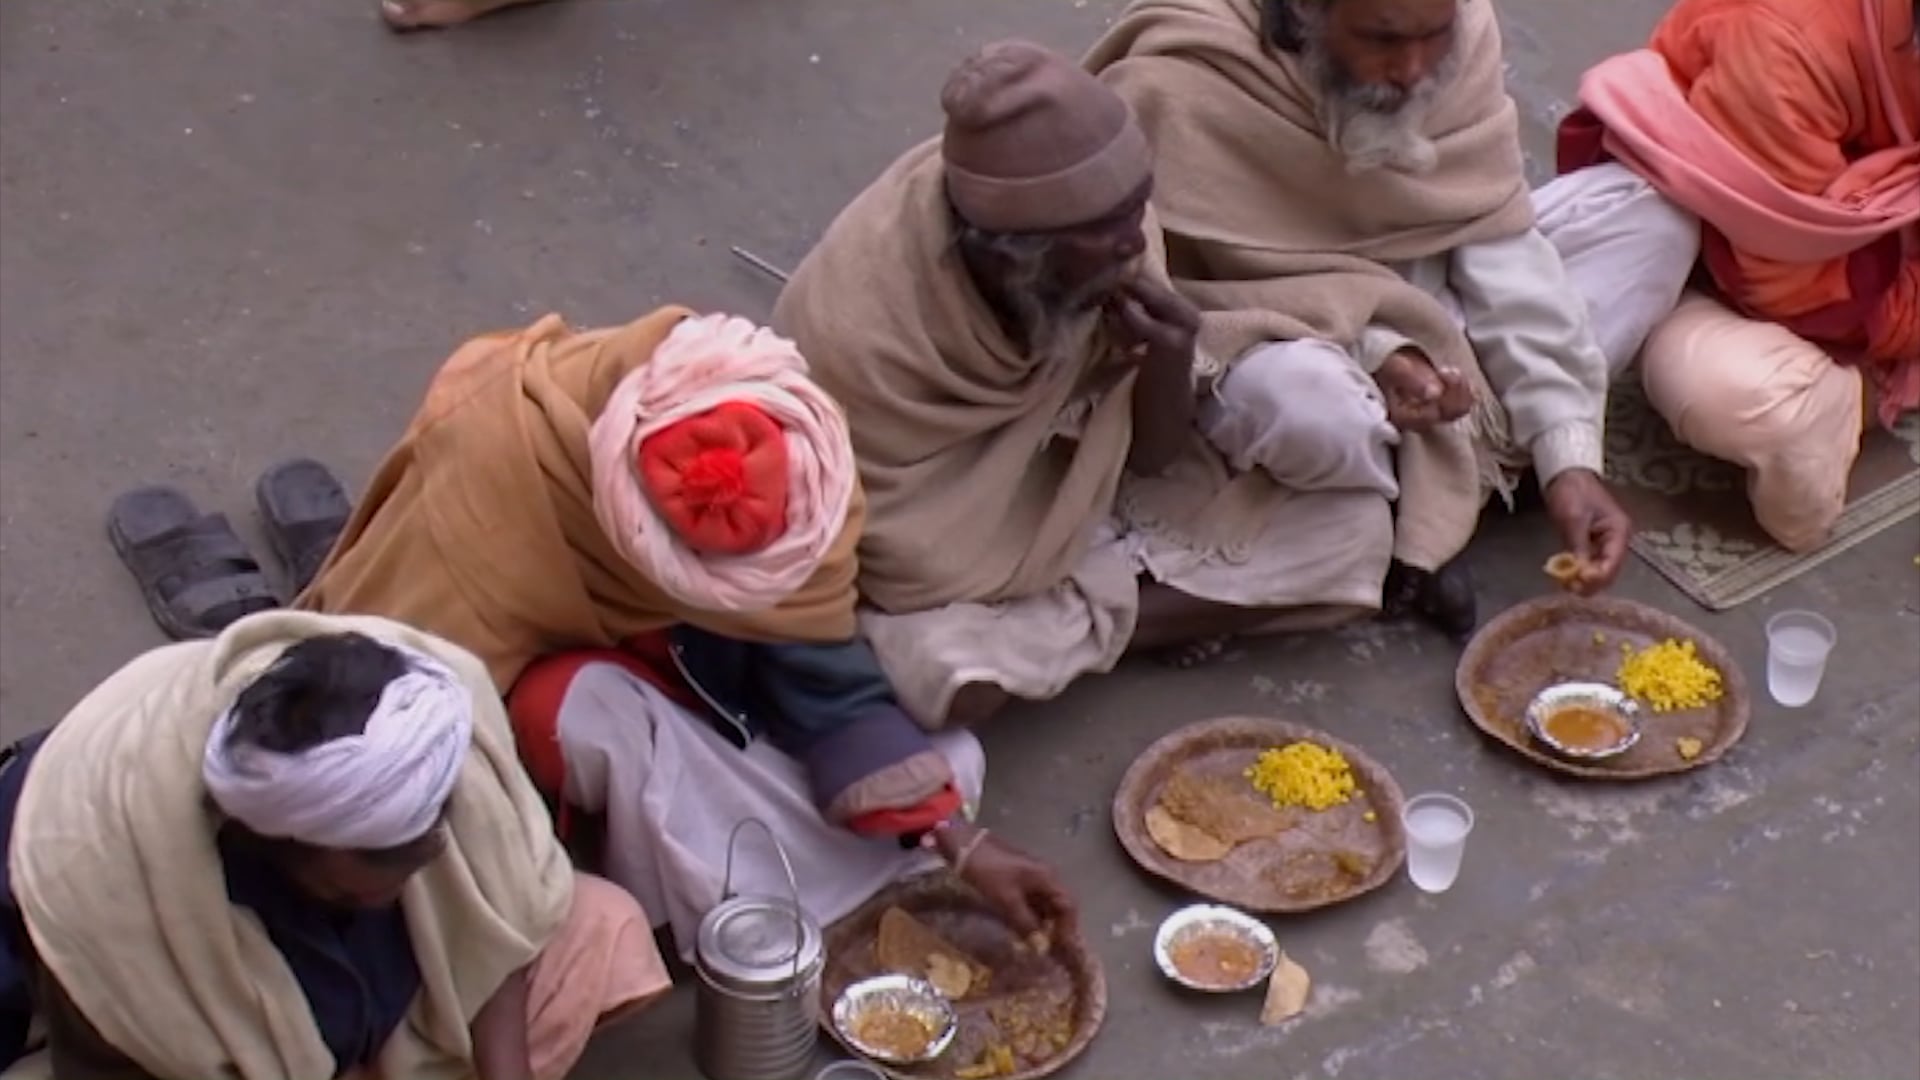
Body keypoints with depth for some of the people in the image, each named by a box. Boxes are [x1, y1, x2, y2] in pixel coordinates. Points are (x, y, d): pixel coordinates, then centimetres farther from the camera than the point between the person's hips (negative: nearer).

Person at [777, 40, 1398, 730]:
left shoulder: (1101, 235, -18)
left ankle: (1059, 635, -9)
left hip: (1076, 505, 6)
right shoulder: (858, 329, -31)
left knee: (1351, 525, -8)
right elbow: (911, 567, -20)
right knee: (948, 673, -39)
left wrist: (1169, 364, -26)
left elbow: (1149, 456, -6)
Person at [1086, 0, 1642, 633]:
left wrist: (1569, 455, -25)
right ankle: (1416, 511, -7)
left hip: (1416, 315, 5)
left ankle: (1434, 485, -11)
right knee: (1310, 399, -40)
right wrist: (1363, 353, -32)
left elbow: (1501, 246, -16)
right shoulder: (1180, 92, -30)